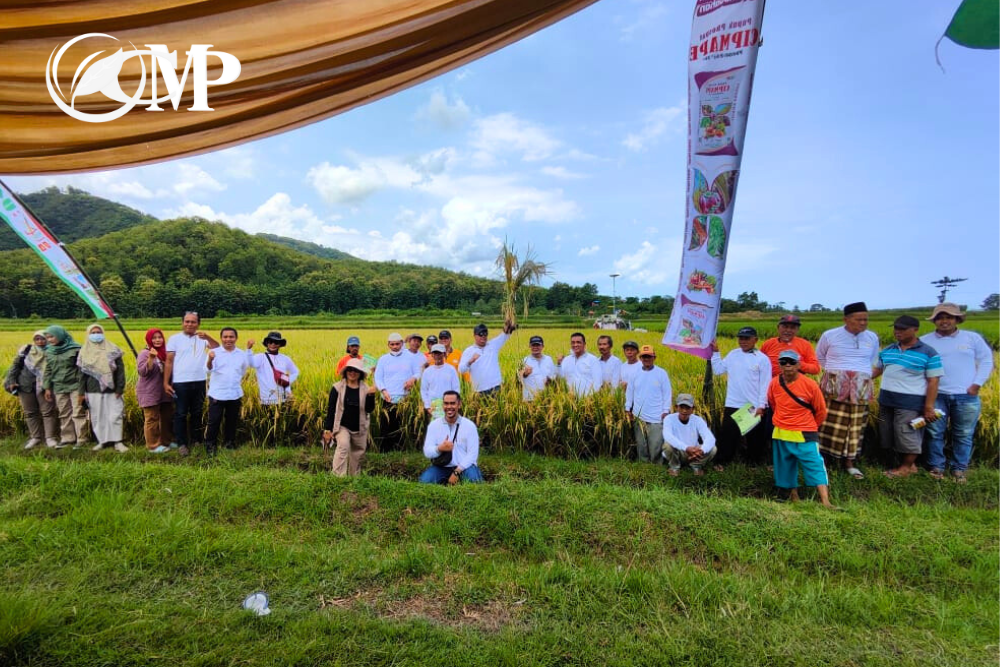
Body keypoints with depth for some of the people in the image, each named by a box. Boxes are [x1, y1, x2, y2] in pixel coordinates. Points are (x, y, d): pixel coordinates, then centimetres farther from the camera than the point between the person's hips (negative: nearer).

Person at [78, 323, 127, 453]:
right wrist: (82, 392, 4)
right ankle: (102, 441, 19)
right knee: (97, 417, 8)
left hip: (111, 389, -2)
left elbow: (120, 370, -1)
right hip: (93, 391, 3)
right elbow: (82, 373, 9)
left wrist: (120, 388, -8)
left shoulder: (112, 350, 1)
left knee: (114, 416, -6)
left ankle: (117, 442, 0)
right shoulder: (84, 352, 8)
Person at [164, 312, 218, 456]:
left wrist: (207, 337, -22)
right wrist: (166, 382, -3)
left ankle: (196, 441, 24)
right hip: (180, 382, -2)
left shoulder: (203, 338, 8)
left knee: (197, 413, 13)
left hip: (199, 382, 2)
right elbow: (169, 361, 1)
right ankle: (181, 444, 13)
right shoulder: (174, 338, 2)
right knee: (180, 414, 3)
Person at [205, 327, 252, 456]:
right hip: (217, 394, -3)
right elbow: (209, 370, -16)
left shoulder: (242, 354, 5)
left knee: (232, 421, 14)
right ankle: (210, 445, 14)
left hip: (235, 394, 3)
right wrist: (210, 360, -39)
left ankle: (229, 442, 29)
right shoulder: (214, 352, -6)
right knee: (214, 421, -1)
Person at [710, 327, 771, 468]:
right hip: (733, 405, 2)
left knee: (755, 437, 12)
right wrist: (715, 352, 4)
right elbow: (718, 370, 8)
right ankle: (721, 461, 15)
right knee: (728, 434, 5)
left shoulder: (762, 358, -6)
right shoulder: (733, 354, 5)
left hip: (754, 406, -2)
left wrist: (761, 405, -11)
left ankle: (753, 461, 28)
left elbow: (765, 385, -7)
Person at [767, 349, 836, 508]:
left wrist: (810, 427, 11)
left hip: (805, 436, -4)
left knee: (815, 466, -8)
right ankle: (793, 496, 29)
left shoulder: (810, 384, -14)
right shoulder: (774, 384, -4)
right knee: (786, 467, 13)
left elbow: (821, 411, 0)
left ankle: (825, 502, -6)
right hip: (781, 436, 4)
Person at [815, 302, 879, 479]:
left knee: (855, 425, 6)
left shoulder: (872, 338, 8)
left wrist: (860, 372, 13)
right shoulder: (829, 336, -2)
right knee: (829, 422, -3)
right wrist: (835, 370, 7)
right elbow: (819, 358, 14)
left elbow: (873, 362, 25)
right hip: (834, 385, -3)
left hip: (860, 388, 3)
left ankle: (849, 462, 16)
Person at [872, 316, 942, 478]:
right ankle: (908, 464, 25)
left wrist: (929, 408, -12)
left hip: (910, 402, -6)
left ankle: (906, 467, 15)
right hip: (886, 400, 6)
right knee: (890, 435, 10)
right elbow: (878, 370, 22)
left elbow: (933, 381, -8)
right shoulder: (887, 350, 10)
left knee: (908, 436, -2)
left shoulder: (928, 353, -6)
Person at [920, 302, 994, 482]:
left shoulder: (973, 338, 6)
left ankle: (959, 469, 19)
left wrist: (977, 384, -2)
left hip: (967, 397, 1)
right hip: (936, 396, 0)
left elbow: (986, 361, 9)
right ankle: (936, 467, 14)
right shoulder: (924, 341, 5)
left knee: (963, 436, 7)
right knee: (935, 433, 2)